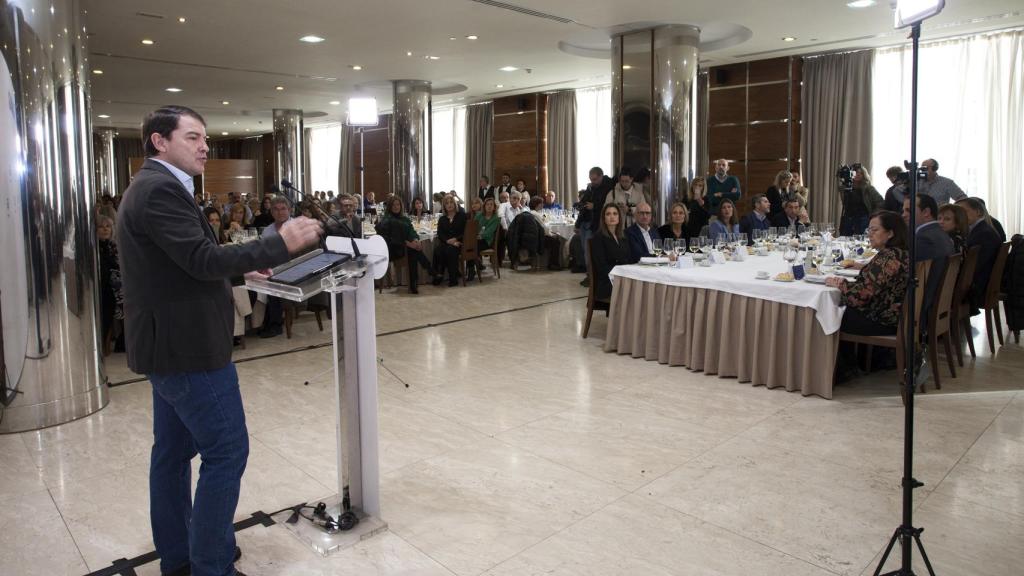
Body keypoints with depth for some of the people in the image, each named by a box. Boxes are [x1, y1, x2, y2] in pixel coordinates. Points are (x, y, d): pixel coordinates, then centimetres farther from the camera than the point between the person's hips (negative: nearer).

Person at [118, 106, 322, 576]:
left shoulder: (152, 187, 16)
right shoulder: (160, 189, -17)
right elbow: (203, 259, -25)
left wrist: (238, 269, 19)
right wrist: (280, 245, -25)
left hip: (169, 343, 11)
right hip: (189, 347, -11)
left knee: (174, 450, 17)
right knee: (226, 452, -4)